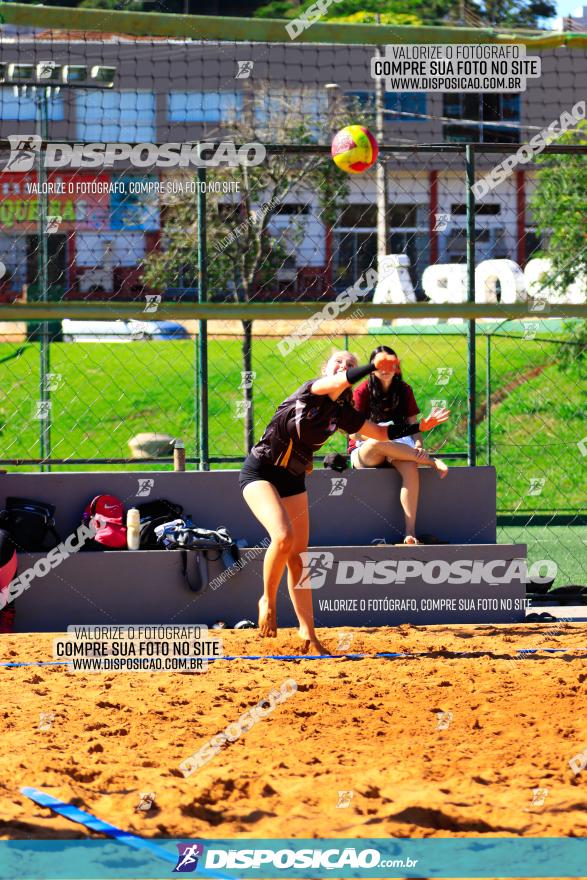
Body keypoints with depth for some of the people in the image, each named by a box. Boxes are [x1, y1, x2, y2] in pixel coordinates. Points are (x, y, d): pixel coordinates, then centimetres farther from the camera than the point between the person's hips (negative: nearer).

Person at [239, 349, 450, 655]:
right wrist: (372, 367, -48)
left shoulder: (341, 412, 5)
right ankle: (268, 601, -5)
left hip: (293, 480, 6)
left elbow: (381, 433, 16)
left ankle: (308, 633, 10)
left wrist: (421, 426, 8)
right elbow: (337, 382, -33)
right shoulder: (311, 390, -11)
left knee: (298, 556, 4)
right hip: (260, 471, -6)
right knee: (284, 536, -27)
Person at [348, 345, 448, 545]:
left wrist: (418, 445, -19)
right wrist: (374, 437, -27)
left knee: (410, 467, -34)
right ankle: (431, 461, -29)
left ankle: (410, 532, -44)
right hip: (363, 454, -2)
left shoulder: (404, 391, 8)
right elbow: (354, 432, -9)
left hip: (395, 454, 2)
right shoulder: (362, 392, -3)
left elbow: (413, 426, 3)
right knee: (378, 443, -40)